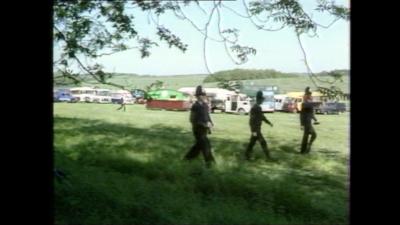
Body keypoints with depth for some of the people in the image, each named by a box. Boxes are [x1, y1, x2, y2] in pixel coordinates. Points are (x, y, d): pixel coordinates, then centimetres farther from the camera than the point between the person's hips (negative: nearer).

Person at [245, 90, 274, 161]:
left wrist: (269, 123, 25)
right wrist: (253, 131, -25)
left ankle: (247, 156, 19)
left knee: (252, 142, 13)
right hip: (255, 129, -10)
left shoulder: (258, 108, 11)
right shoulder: (254, 108, -20)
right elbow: (252, 120, -23)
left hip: (257, 128, 10)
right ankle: (268, 157, 2)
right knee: (263, 142, -5)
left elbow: (262, 116, 25)